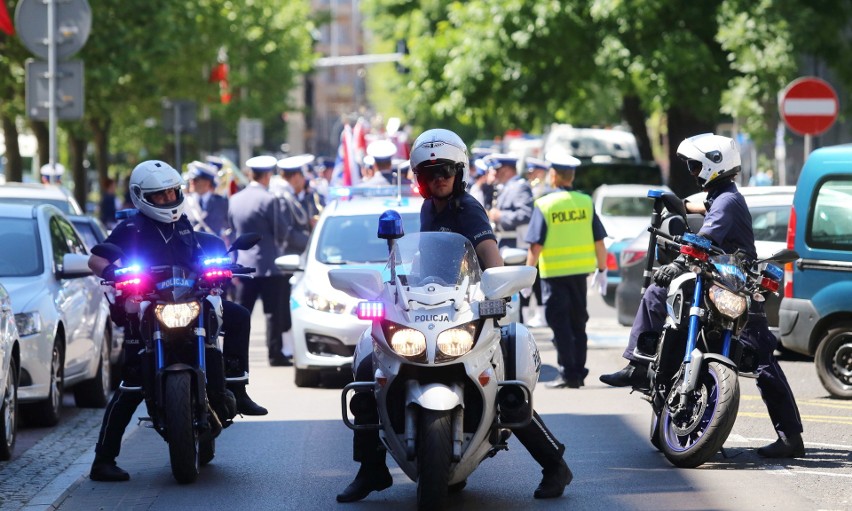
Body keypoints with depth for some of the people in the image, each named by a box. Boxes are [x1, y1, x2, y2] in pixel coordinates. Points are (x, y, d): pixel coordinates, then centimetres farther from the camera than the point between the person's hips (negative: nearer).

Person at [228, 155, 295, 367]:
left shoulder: (235, 199, 6)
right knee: (273, 312, 0)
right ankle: (275, 354, 0)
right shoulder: (269, 200, -13)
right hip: (268, 265, -5)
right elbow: (282, 232, -8)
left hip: (244, 264, 5)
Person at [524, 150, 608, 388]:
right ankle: (579, 372, 18)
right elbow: (599, 241, 4)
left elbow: (536, 246, -12)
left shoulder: (544, 205, -9)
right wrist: (601, 269, 16)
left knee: (560, 324, 0)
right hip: (580, 271, 4)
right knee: (578, 323, 14)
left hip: (554, 273, -4)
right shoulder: (585, 202, 2)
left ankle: (568, 374, -2)